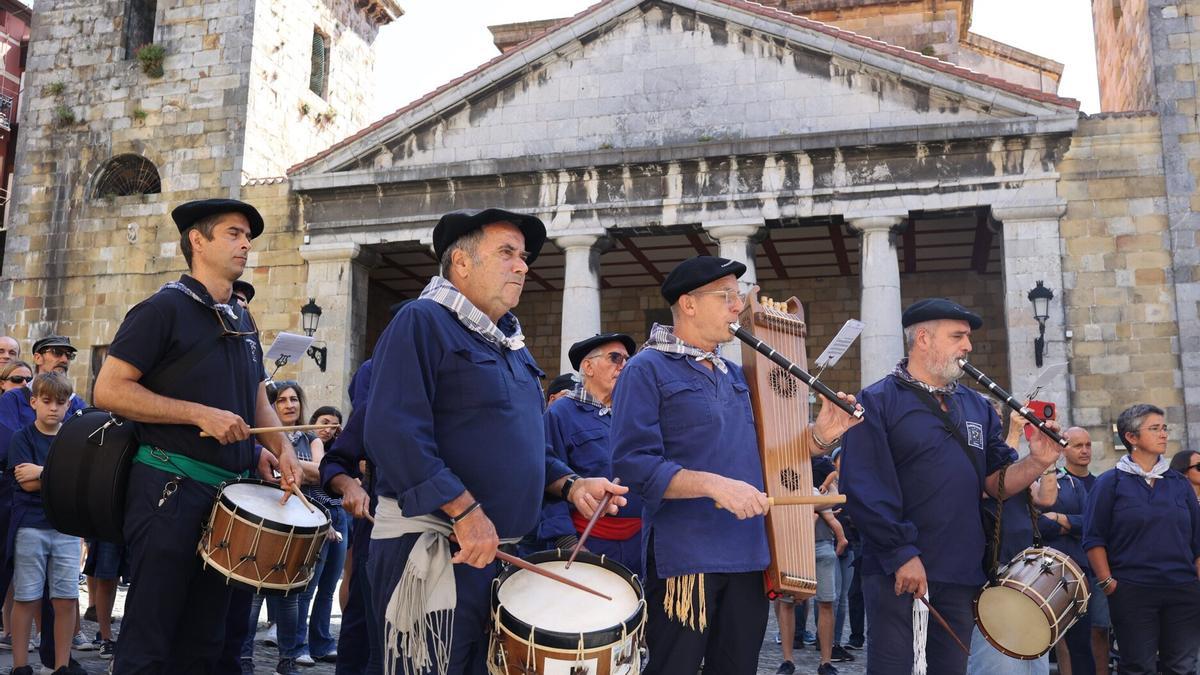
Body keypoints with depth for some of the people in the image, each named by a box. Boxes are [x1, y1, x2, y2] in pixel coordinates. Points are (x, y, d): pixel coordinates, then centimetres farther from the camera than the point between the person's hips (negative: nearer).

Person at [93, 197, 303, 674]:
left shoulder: (242, 322, 16)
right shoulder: (165, 307, -6)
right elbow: (109, 390, -13)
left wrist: (281, 449, 3)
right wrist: (201, 414, -18)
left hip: (229, 492, 7)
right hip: (170, 490, -7)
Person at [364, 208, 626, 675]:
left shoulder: (510, 343, 18)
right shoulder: (422, 322, -10)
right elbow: (393, 430, -22)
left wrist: (570, 485, 6)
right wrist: (465, 510, -25)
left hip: (502, 549, 9)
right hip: (434, 550, -9)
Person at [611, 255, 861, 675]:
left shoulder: (735, 376, 17)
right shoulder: (647, 370, -7)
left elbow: (759, 455, 20)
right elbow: (632, 464, -18)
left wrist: (820, 435, 4)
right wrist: (713, 485, -26)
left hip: (749, 557, 7)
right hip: (683, 558, -7)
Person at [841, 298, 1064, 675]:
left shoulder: (978, 408, 14)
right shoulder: (877, 403, -6)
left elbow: (997, 482, 12)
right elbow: (862, 488, -14)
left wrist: (1036, 462, -7)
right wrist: (902, 554, -17)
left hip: (962, 574, 6)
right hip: (898, 571, -6)